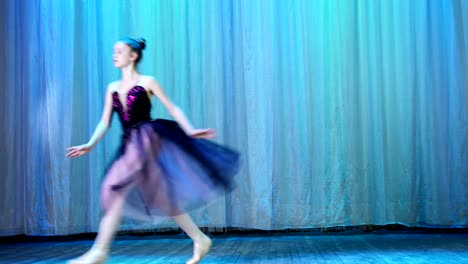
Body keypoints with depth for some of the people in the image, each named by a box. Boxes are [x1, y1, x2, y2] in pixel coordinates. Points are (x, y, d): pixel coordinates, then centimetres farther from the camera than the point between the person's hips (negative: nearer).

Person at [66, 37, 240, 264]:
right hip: (129, 145, 6)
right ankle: (201, 240, 21)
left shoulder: (147, 82, 1)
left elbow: (172, 109, 1)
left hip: (147, 139, -6)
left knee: (117, 187, -18)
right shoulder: (113, 88, 16)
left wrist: (190, 131, -8)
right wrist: (90, 145, 0)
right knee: (161, 197, 8)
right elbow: (105, 123, 13)